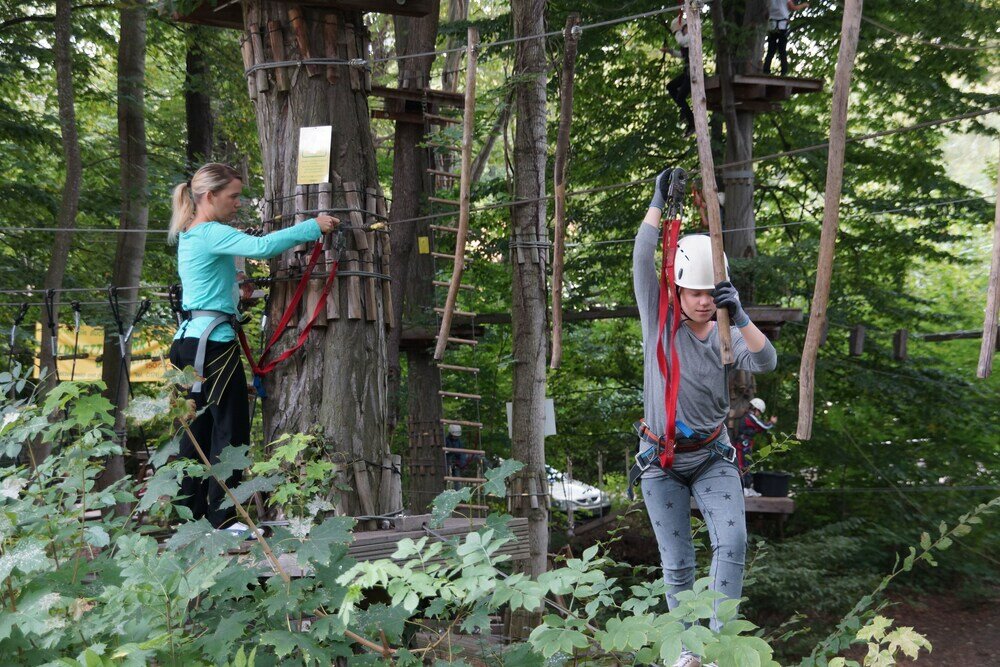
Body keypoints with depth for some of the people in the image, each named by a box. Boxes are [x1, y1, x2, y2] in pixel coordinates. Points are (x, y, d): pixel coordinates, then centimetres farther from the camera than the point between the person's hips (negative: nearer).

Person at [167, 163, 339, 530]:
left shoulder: (190, 236, 17)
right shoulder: (212, 234, -12)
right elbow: (262, 246, -26)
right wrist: (313, 227, -20)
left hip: (188, 340, 10)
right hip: (213, 341, -10)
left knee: (199, 430, 10)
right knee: (230, 430, -6)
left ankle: (192, 517, 12)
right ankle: (223, 521, -7)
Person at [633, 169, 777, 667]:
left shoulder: (728, 338, -3)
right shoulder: (660, 322, -6)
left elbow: (766, 361, -21)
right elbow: (642, 262, -14)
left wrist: (740, 318, -36)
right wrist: (658, 202, -16)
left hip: (712, 457, 1)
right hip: (662, 462, -1)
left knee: (732, 542, -18)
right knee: (677, 564, 3)